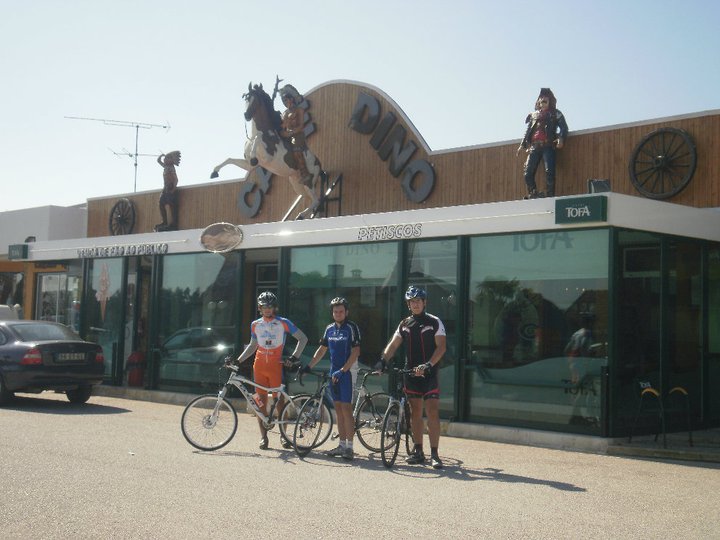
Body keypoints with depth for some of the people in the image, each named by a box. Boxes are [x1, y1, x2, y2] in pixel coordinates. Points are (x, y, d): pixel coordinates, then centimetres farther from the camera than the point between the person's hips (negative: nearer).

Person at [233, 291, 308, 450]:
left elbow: (303, 338, 1)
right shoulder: (255, 325, 10)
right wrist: (238, 360, 12)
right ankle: (263, 436, 9)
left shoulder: (283, 323, -1)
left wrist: (294, 357, -6)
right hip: (259, 366, 3)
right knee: (261, 401, 2)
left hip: (276, 365, -3)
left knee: (279, 400, -3)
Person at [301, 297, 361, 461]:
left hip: (347, 372, -7)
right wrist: (308, 366, 10)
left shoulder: (351, 328, -8)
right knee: (338, 408, 9)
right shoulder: (330, 329, 11)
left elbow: (355, 352, -14)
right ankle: (342, 444, 15)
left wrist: (343, 370, -21)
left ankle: (349, 447, -3)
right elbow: (322, 349, 17)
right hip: (334, 372, 7)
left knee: (346, 408, -8)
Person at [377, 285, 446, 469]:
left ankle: (434, 454, -5)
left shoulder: (434, 322, -2)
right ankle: (418, 452, 15)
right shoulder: (404, 324, 11)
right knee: (415, 412, 8)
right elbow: (393, 344, 7)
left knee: (432, 413, -9)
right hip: (411, 373, 4)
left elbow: (441, 347, -9)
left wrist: (429, 365, -23)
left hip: (430, 374, -4)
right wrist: (383, 360, -12)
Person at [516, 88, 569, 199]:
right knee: (528, 172, -8)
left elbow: (564, 127, 3)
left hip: (548, 145, -4)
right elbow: (528, 130, 28)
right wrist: (522, 144, 20)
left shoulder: (555, 114, 13)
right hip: (534, 147, 4)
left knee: (549, 172, -17)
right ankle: (533, 194, -1)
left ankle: (550, 195, -16)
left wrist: (561, 138, -16)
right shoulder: (534, 114, 25)